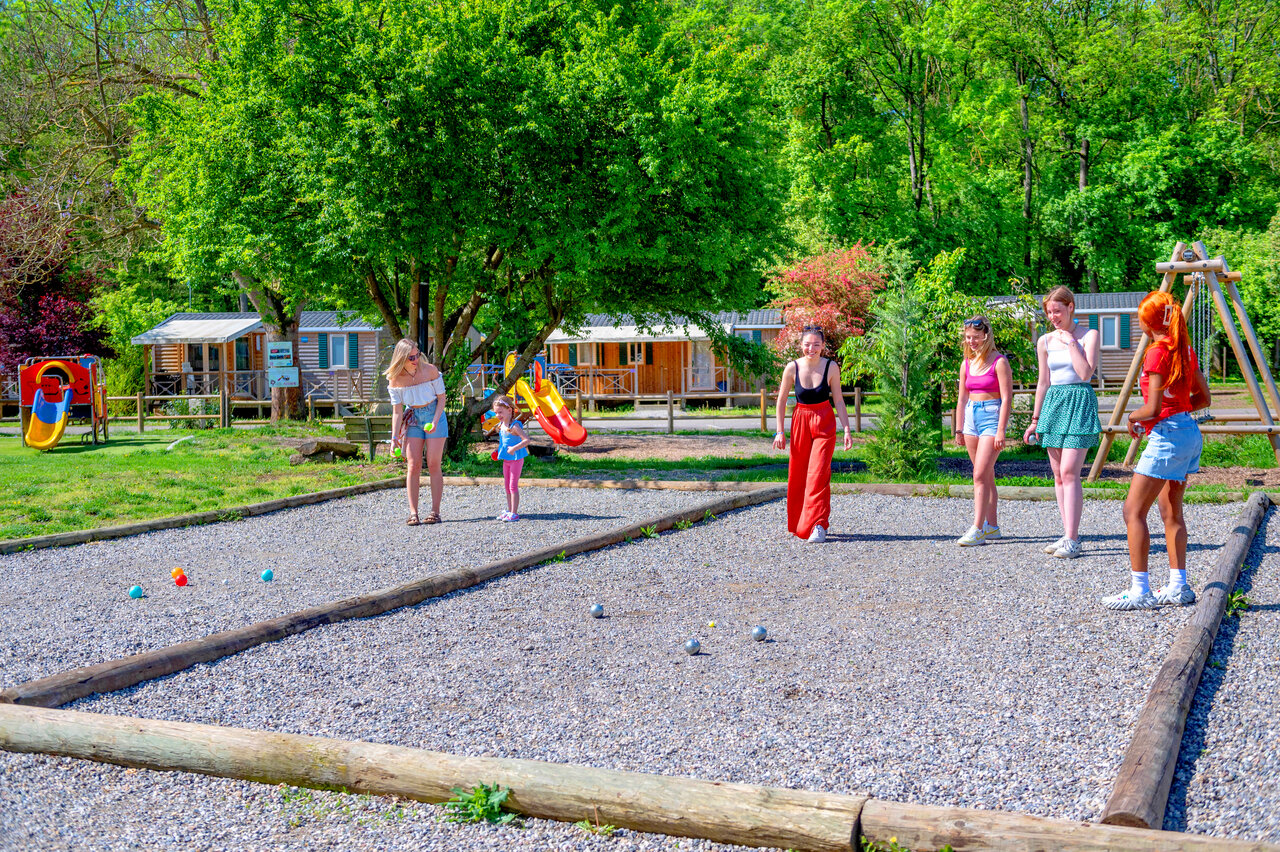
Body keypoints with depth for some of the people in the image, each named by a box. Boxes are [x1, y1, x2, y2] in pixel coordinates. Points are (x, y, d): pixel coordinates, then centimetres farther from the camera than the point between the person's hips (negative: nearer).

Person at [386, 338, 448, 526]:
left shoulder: (429, 370, -14)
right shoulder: (395, 379, -10)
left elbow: (441, 397, -6)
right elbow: (397, 411, -5)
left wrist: (435, 421, -19)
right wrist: (394, 437, -10)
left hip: (434, 415, -2)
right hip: (413, 418, 2)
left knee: (433, 465, -5)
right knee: (413, 466, -6)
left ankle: (435, 512, -1)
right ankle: (413, 513, -5)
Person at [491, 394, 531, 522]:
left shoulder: (515, 426, -20)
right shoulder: (501, 425, 7)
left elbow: (527, 440, -28)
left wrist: (514, 448, -28)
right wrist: (500, 450, 10)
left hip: (516, 459, -9)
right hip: (506, 460, 9)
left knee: (513, 485, -7)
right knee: (507, 486, 14)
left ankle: (514, 513, -3)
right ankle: (509, 511, 24)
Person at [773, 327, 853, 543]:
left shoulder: (831, 367, -7)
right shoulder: (792, 368, -7)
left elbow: (839, 401, 0)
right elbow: (781, 400, 3)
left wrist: (847, 430, -5)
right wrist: (780, 431, 1)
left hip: (825, 423, -2)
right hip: (800, 422, 2)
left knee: (818, 474, -12)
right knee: (798, 476, 7)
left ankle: (818, 526, -9)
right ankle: (798, 525, 24)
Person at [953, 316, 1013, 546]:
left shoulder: (999, 362, -8)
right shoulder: (967, 364, 11)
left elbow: (1006, 398, -11)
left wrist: (1001, 431, -17)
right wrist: (959, 429, 14)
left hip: (992, 415, -7)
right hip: (972, 417, 7)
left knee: (980, 475, -13)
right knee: (986, 476, 11)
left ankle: (977, 529, -14)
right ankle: (992, 526, 18)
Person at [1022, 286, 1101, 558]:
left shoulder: (1088, 336, -3)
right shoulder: (1045, 341, 11)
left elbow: (1085, 373, -15)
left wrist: (1071, 342, -11)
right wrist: (1035, 419, 15)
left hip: (1080, 402, -6)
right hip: (1053, 403, 6)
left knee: (1069, 472, -14)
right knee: (1058, 475, 6)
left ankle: (1072, 540, -12)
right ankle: (1068, 535, 14)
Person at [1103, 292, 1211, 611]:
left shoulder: (1157, 353, -15)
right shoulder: (1185, 350, 10)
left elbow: (1153, 409, -19)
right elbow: (1203, 397, 18)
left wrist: (1133, 417, 0)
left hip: (1167, 435, -9)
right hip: (1190, 432, 9)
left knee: (1133, 511, -5)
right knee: (1171, 511, 16)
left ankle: (1139, 591, -6)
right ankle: (1178, 587, 19)